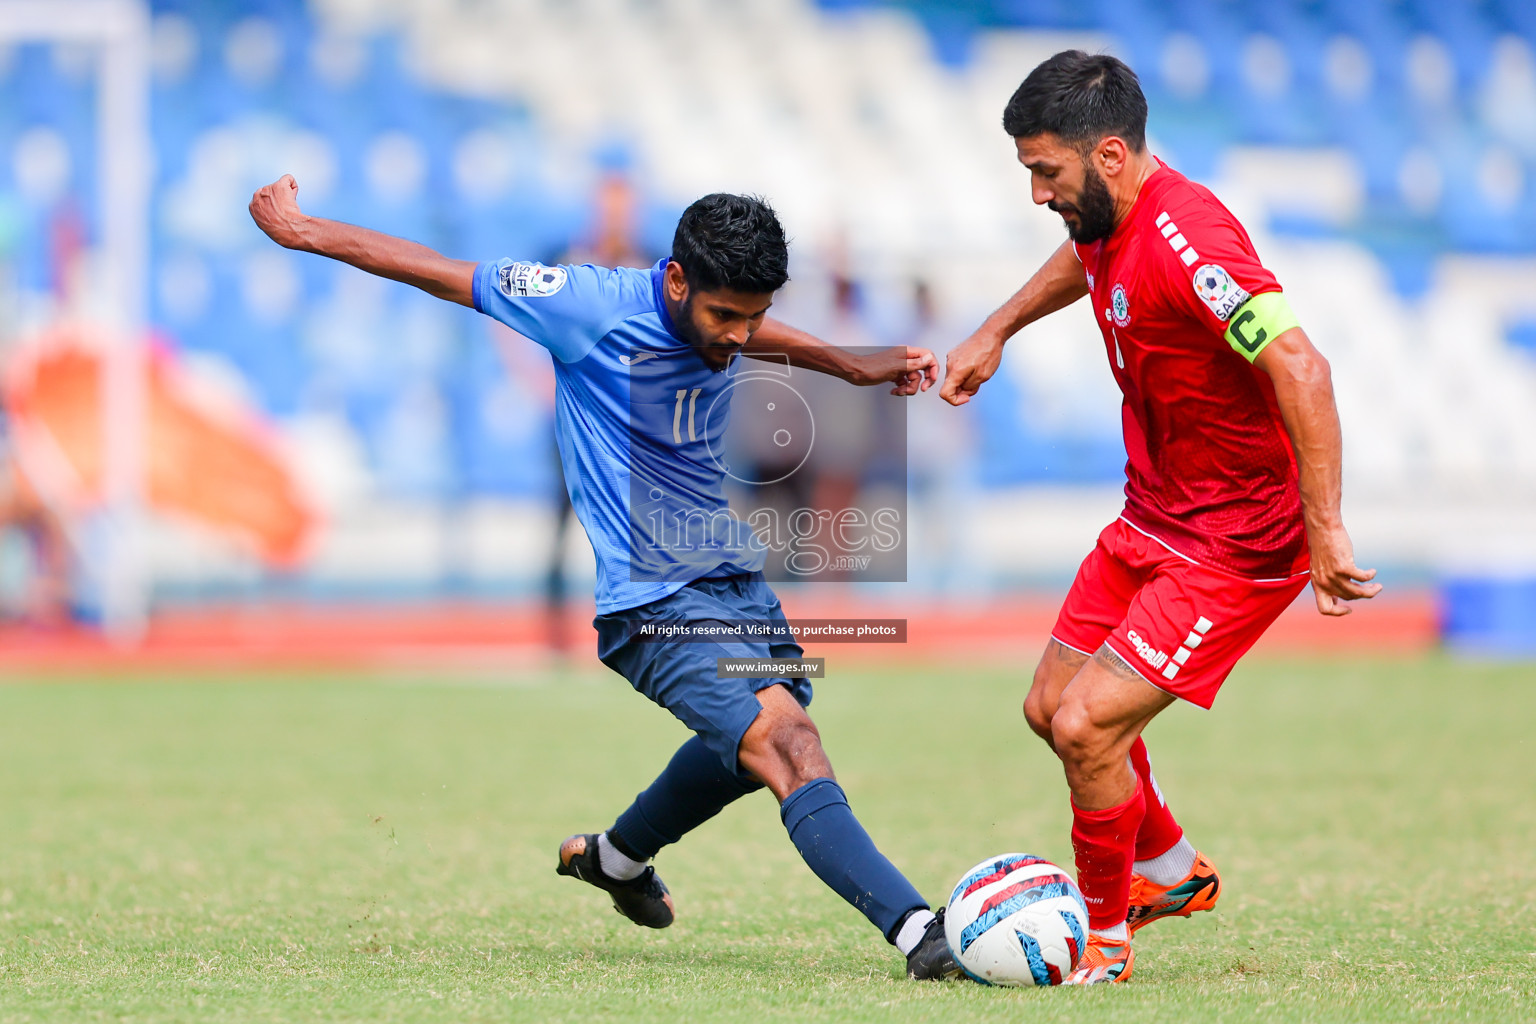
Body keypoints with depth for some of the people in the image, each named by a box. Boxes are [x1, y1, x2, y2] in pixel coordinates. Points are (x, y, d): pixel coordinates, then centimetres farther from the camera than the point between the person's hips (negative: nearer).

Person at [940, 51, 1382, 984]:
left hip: (1235, 547, -10)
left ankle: (1102, 937, 8)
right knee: (1051, 708, 15)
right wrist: (997, 332, 28)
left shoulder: (1184, 236, -29)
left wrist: (1324, 530, -36)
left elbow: (1301, 369, -36)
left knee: (1085, 726, -14)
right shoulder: (1110, 219, 1)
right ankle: (1172, 871, 38)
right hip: (1154, 518, 10)